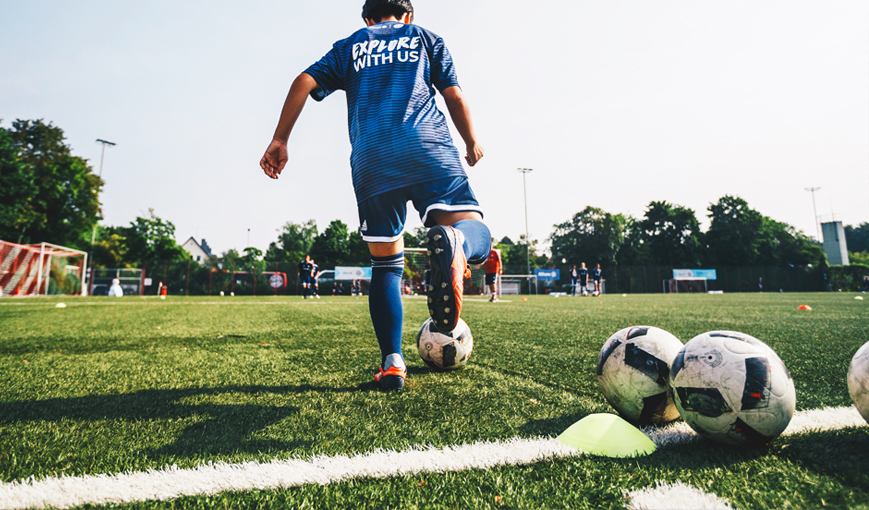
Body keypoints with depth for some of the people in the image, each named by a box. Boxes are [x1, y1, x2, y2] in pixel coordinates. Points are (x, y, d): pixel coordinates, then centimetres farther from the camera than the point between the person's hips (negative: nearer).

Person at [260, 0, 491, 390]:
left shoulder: (349, 46, 28)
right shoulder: (424, 36, 26)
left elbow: (304, 83, 13)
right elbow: (454, 97, 15)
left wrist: (279, 141, 13)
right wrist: (472, 144, 28)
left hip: (371, 160, 2)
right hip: (429, 148, -1)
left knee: (385, 265, 9)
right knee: (477, 237, -8)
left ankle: (392, 362, -3)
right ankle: (452, 243, -46)